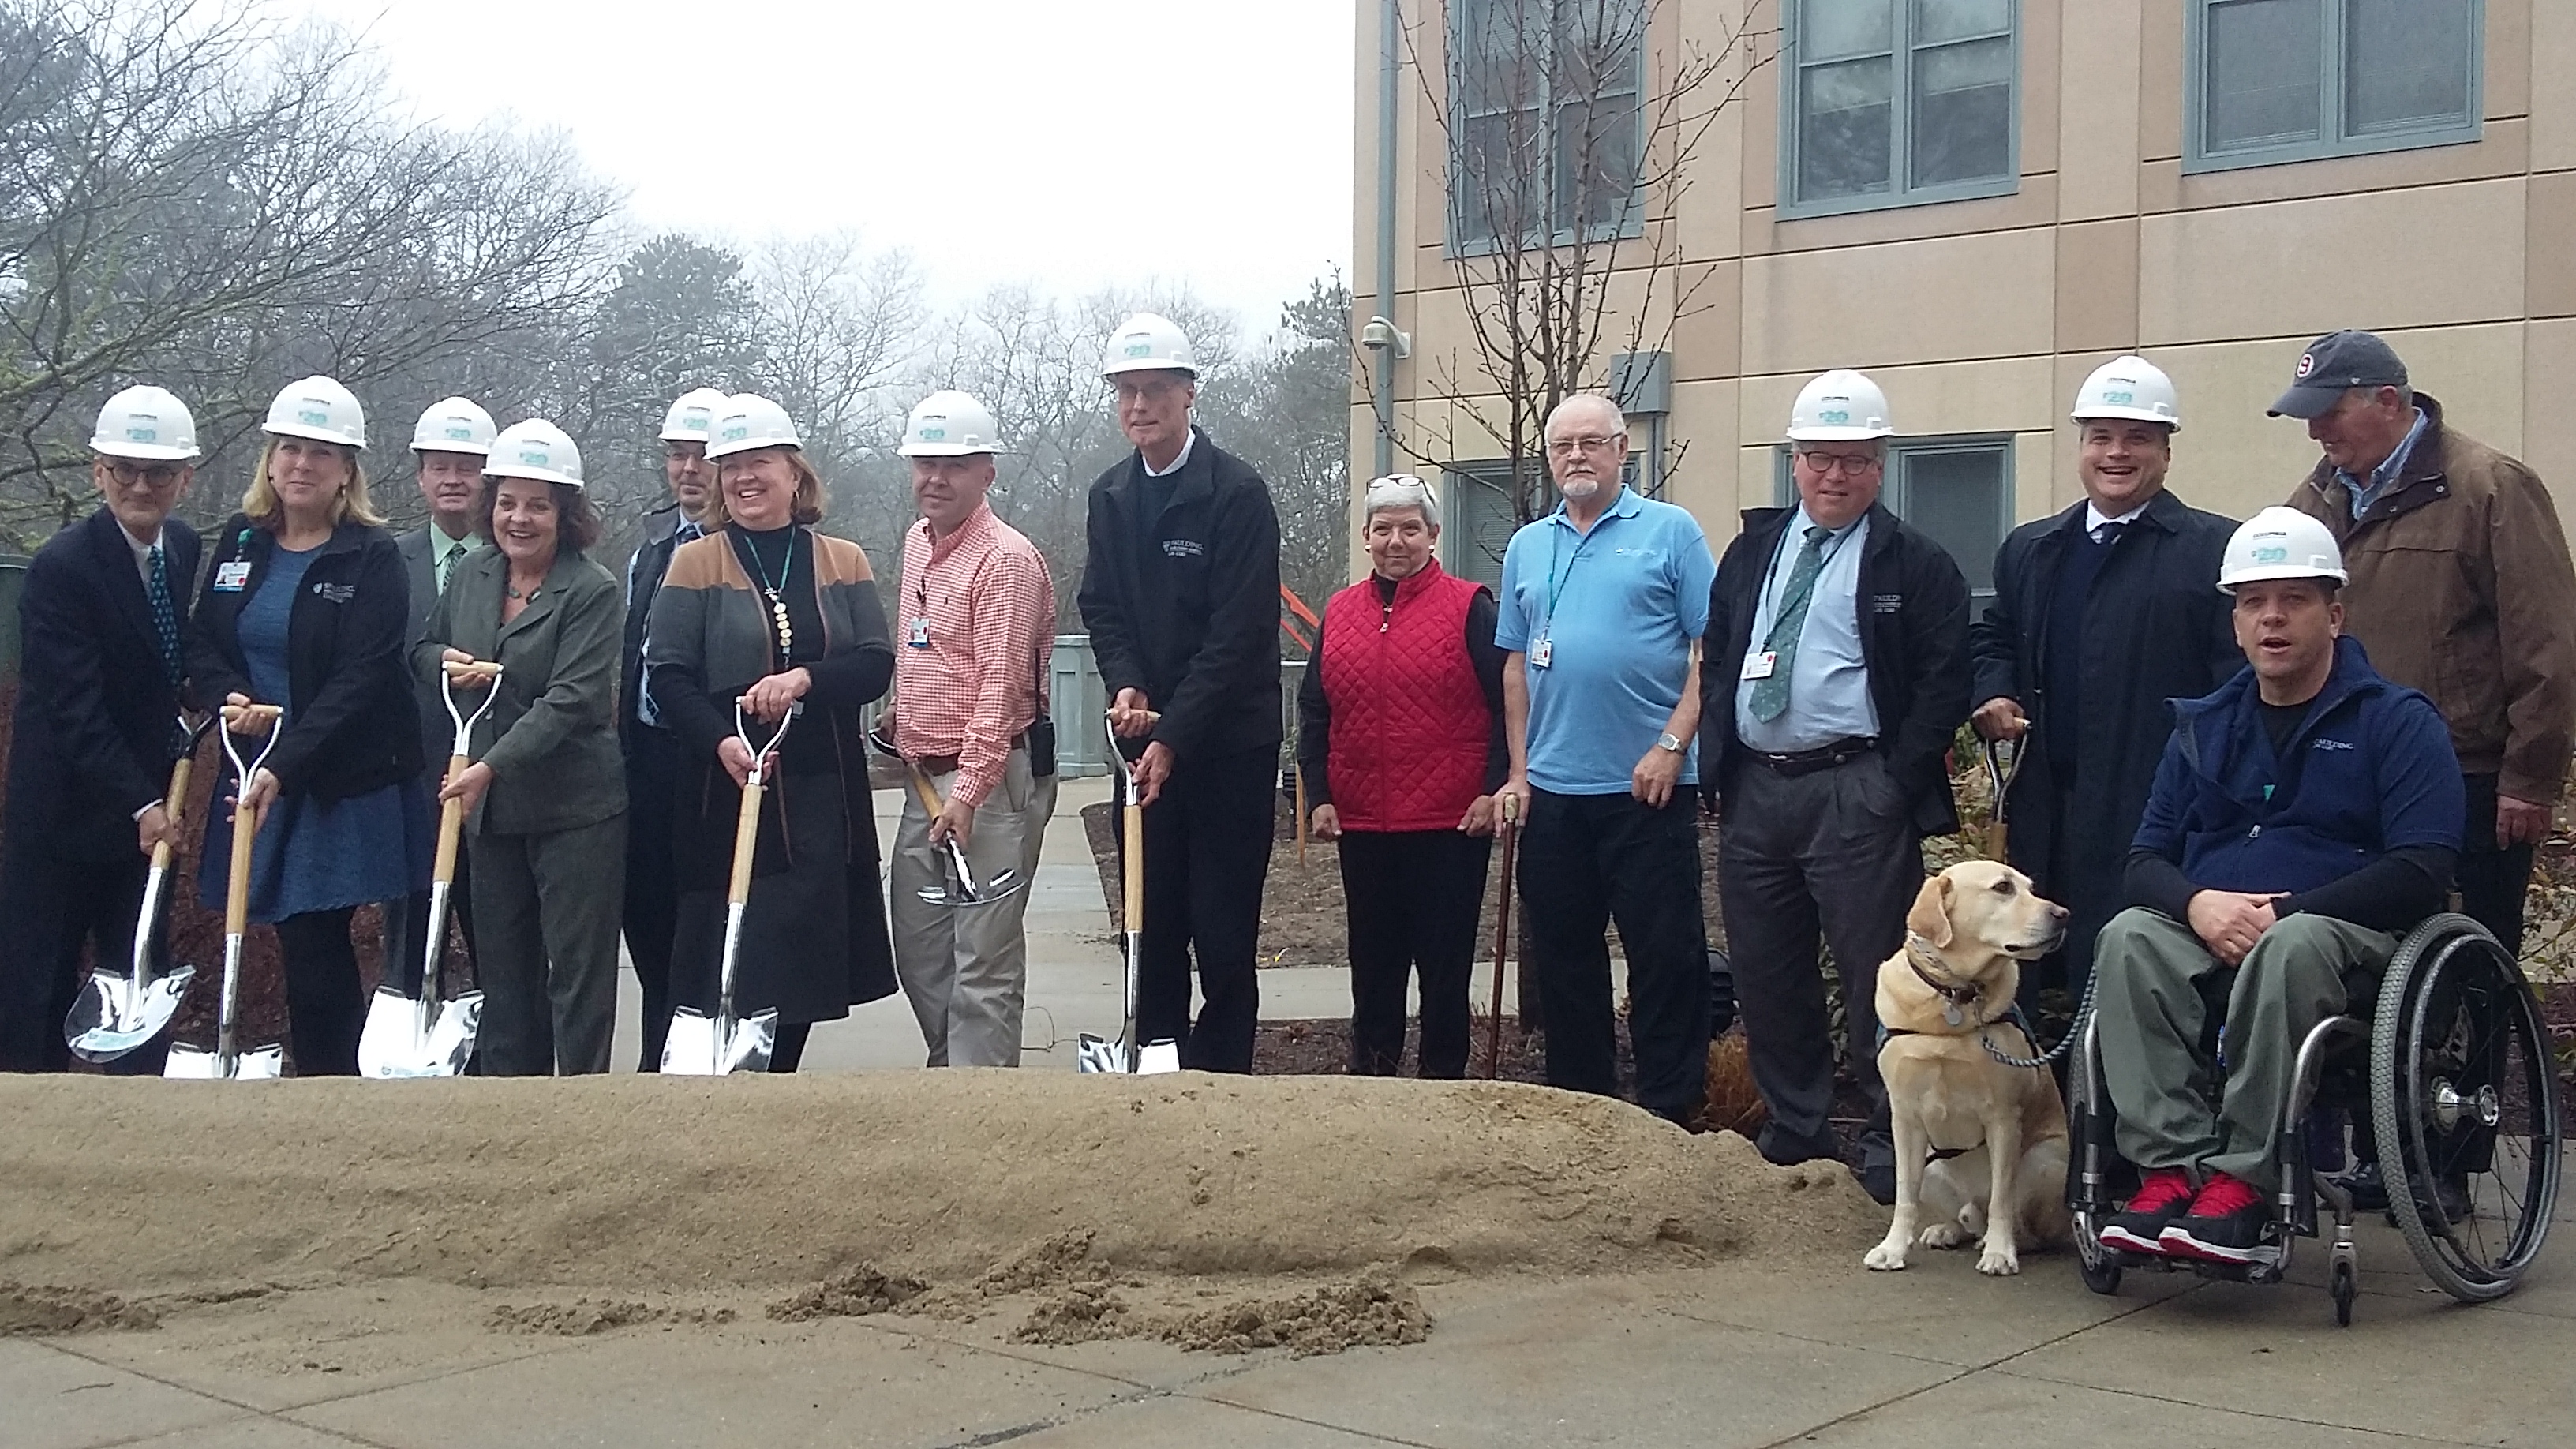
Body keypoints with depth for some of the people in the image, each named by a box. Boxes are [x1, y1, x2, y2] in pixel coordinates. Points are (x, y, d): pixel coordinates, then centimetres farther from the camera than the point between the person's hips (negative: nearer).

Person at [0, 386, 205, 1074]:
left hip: (149, 803, 6)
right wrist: (141, 803, -22)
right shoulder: (61, 567, -17)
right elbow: (76, 711, -19)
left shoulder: (186, 548, 4)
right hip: (66, 806, -6)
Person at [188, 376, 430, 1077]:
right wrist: (229, 694, -8)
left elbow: (361, 679, -16)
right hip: (260, 774, 5)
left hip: (348, 786, -4)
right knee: (303, 949, 6)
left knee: (317, 953, -5)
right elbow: (203, 644, 14)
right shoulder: (239, 540, 8)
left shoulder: (372, 556, -8)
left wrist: (285, 766, -25)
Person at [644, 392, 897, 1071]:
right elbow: (667, 674, -4)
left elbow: (876, 665, 0)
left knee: (808, 958, 6)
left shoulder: (844, 562, 10)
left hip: (824, 794, 3)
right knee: (735, 962, -5)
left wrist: (806, 677, -19)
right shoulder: (695, 564, 4)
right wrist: (720, 740, -22)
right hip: (729, 790, -2)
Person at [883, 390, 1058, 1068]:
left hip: (993, 779, -9)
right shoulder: (917, 541, 14)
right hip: (926, 777, 9)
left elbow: (1001, 688, -18)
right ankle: (953, 1069, 28)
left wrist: (968, 791, -22)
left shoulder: (1007, 559, -13)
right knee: (917, 949, 14)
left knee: (984, 961, -6)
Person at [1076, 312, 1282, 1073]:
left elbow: (1240, 632, -16)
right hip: (1148, 738, 6)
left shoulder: (1238, 492, -11)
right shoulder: (1110, 495, 8)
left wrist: (1174, 736, -20)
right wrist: (1126, 686, -9)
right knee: (1151, 923, 10)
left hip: (1228, 743, -5)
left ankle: (1220, 1077, 7)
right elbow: (1102, 607, 11)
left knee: (1224, 931, -2)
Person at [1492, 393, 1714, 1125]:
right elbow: (1516, 666, 14)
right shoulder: (1526, 547, 13)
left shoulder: (1669, 531, 0)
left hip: (1646, 786, -4)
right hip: (1551, 791, 5)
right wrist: (1518, 771, 8)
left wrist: (1673, 744, -13)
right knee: (1564, 958, 10)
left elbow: (1712, 648, -5)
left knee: (1667, 955, -1)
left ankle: (1669, 1114, 8)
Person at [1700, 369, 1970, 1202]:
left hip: (1855, 795, -5)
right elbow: (1714, 659, 18)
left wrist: (1898, 783, -12)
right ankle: (1793, 1134, 24)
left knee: (1874, 977, -4)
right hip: (1754, 790, 6)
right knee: (1766, 976, 11)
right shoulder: (1753, 550, 15)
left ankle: (1893, 1149, 6)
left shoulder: (1914, 565, 0)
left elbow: (1944, 682, -5)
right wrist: (1721, 765, 8)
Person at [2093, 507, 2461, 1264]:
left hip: (2347, 938, -4)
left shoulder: (2397, 720, 4)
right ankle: (2174, 1168, -36)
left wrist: (2283, 913, -16)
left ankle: (2244, 1182, -37)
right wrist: (2199, 904, -12)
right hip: (2209, 935, 4)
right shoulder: (2203, 727, 19)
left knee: (2291, 946, -38)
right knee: (2129, 937, -28)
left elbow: (2421, 870, -8)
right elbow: (2145, 860, 12)